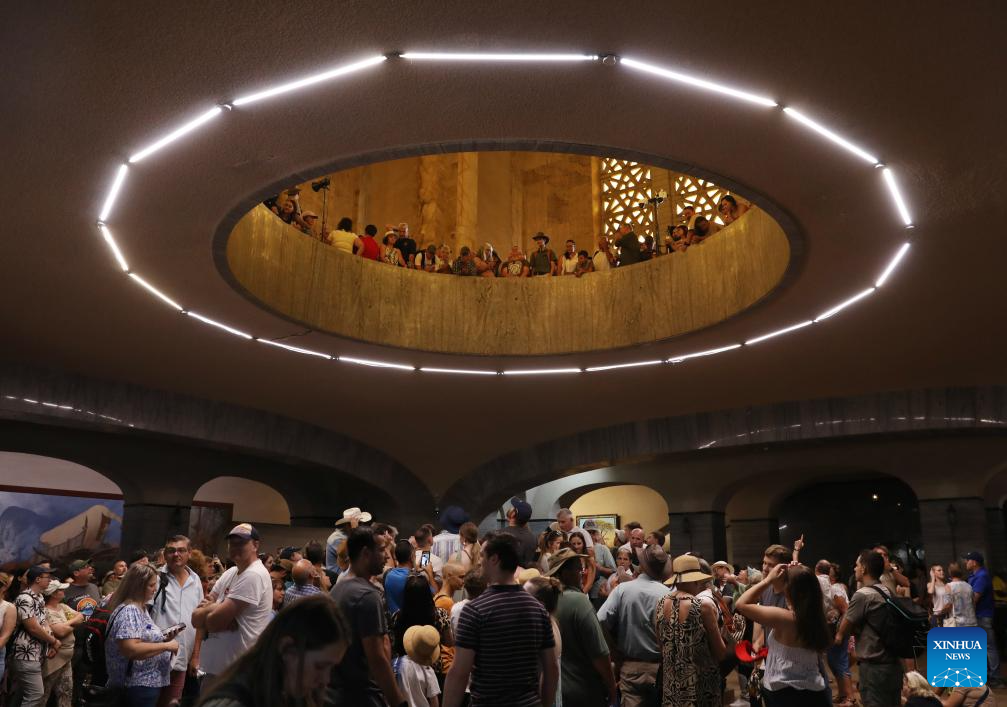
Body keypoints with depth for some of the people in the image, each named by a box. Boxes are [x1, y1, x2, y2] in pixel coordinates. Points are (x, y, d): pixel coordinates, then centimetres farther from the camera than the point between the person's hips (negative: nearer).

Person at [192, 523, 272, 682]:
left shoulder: (253, 576, -17)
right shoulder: (229, 574, 11)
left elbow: (216, 620, -20)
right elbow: (196, 618, 6)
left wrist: (207, 608, 0)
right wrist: (214, 607, -13)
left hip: (238, 671, -9)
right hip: (214, 666, 9)